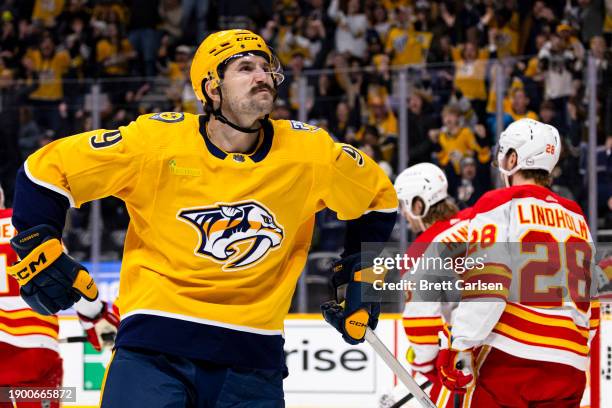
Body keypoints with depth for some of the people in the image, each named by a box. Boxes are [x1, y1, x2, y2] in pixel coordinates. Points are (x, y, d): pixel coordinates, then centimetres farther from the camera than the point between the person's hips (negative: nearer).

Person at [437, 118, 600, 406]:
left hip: (510, 359, -6)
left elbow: (485, 284, -13)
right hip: (569, 365, 6)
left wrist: (458, 347, -12)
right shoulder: (576, 218, 20)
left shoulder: (499, 205, -1)